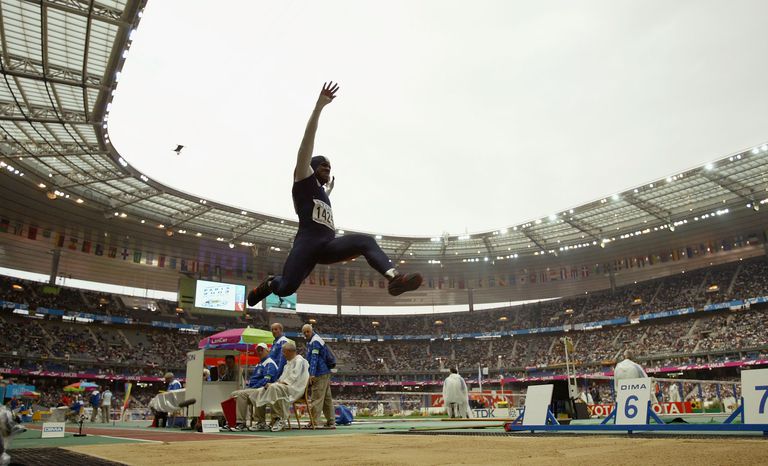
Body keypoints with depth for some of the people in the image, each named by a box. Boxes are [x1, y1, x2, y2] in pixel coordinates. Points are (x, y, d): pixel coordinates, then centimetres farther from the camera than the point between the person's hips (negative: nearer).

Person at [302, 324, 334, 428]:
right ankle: (331, 422, 15)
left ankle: (314, 422, -6)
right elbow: (309, 358, 28)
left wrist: (312, 374, -31)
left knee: (316, 399, -8)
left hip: (320, 374, -10)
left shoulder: (315, 341, -13)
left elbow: (314, 358, -23)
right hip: (326, 373, 10)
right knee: (327, 398, 11)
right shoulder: (311, 342, 19)